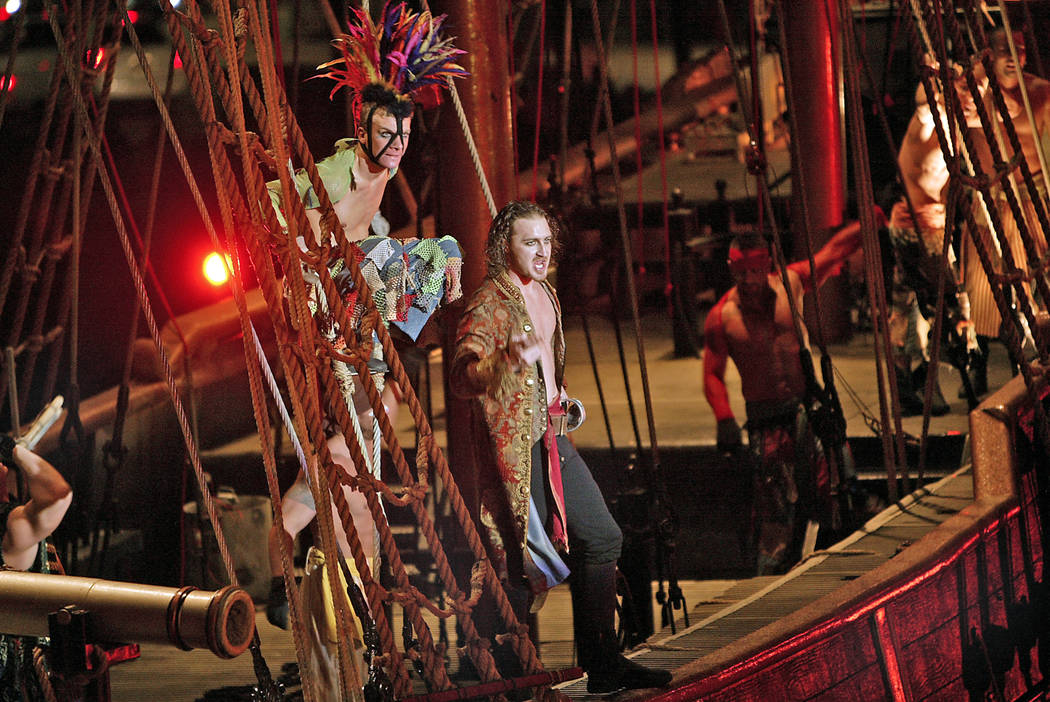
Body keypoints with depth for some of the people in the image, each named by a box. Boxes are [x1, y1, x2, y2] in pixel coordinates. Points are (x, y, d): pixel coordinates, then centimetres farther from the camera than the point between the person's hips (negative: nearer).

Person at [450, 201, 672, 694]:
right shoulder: (490, 303, -15)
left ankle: (603, 665, 13)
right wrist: (509, 360, -44)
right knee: (520, 562, -5)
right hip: (513, 446, -9)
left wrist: (562, 401, 14)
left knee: (601, 538, 7)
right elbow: (461, 376, -27)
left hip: (553, 438, 9)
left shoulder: (543, 293, 13)